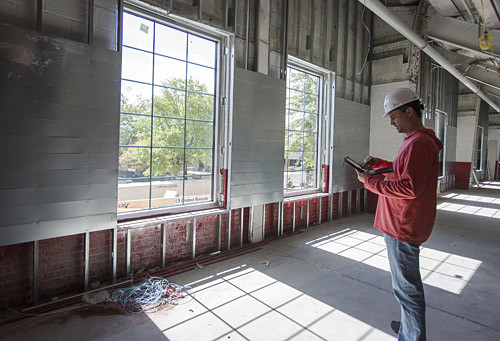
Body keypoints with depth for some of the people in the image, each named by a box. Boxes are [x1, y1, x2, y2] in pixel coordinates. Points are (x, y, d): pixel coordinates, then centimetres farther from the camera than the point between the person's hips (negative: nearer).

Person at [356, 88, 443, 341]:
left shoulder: (419, 144, -20)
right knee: (409, 281, 23)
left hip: (403, 228, -11)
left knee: (406, 286, 1)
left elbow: (410, 187, -27)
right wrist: (380, 164, 12)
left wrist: (370, 181, -19)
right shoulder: (418, 140, 15)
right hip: (404, 225, 11)